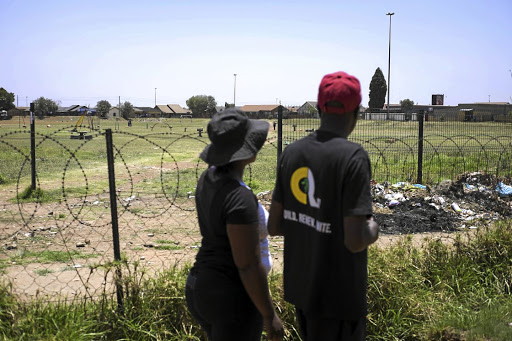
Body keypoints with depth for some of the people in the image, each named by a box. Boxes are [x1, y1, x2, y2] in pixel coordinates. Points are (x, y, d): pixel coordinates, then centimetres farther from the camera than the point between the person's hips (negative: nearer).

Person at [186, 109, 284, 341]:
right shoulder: (240, 198, -28)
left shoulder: (209, 178, 1)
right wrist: (269, 316, -12)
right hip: (232, 299, -9)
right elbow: (249, 266, -24)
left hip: (202, 287, 9)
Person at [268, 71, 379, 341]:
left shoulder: (291, 152, -1)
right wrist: (373, 230, -3)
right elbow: (355, 241, -24)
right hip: (338, 294, -6)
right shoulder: (353, 157, -20)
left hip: (299, 285, 7)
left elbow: (274, 226, 2)